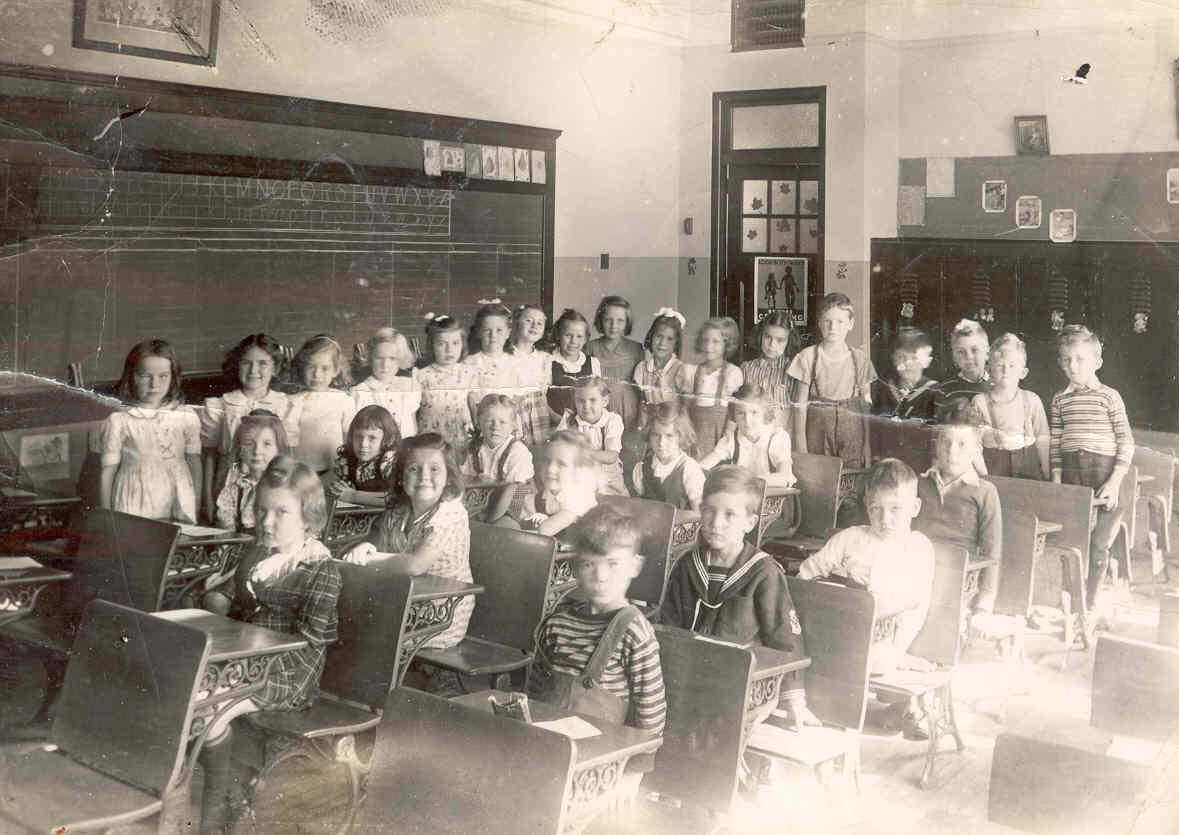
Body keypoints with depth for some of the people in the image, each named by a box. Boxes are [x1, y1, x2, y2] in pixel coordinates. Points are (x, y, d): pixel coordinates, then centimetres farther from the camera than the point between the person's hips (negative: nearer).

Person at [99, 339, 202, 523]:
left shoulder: (187, 417, 2)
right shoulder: (119, 421, -4)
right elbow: (107, 471, 1)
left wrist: (195, 506, 9)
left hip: (177, 509, 2)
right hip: (134, 511, -2)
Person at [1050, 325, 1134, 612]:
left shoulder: (1109, 396, -2)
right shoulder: (1059, 400, 8)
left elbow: (1126, 443, -3)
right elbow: (1054, 445, 10)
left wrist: (1114, 482, -11)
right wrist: (1056, 483, 3)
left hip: (1104, 473, -3)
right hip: (1071, 475, 3)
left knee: (1098, 545, 0)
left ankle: (1091, 602, 12)